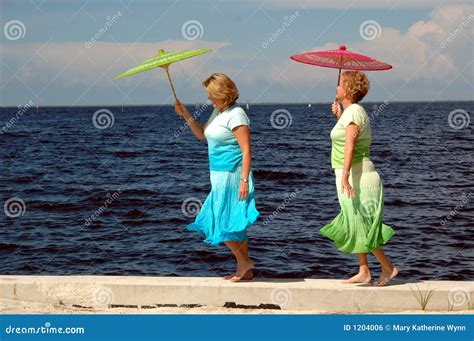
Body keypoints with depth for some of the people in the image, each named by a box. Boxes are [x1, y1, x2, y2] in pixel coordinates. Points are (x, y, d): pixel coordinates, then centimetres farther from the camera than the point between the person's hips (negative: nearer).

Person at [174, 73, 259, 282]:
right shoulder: (218, 112, 13)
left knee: (222, 222, -8)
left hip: (232, 175, -10)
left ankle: (243, 261, 3)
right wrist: (185, 115, 12)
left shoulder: (236, 115, -16)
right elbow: (202, 135, 24)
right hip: (220, 175, 10)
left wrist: (244, 180, -24)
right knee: (233, 224, 11)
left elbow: (247, 150, -19)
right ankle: (245, 271, 16)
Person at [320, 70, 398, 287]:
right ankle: (363, 272, 15)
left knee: (359, 225, -6)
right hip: (355, 176, 10)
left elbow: (350, 145, -29)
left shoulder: (353, 112, -17)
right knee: (356, 226, 12)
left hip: (357, 174, -10)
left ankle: (388, 267, -1)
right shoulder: (352, 111, 14)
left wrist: (345, 175, -38)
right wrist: (338, 116, 26)